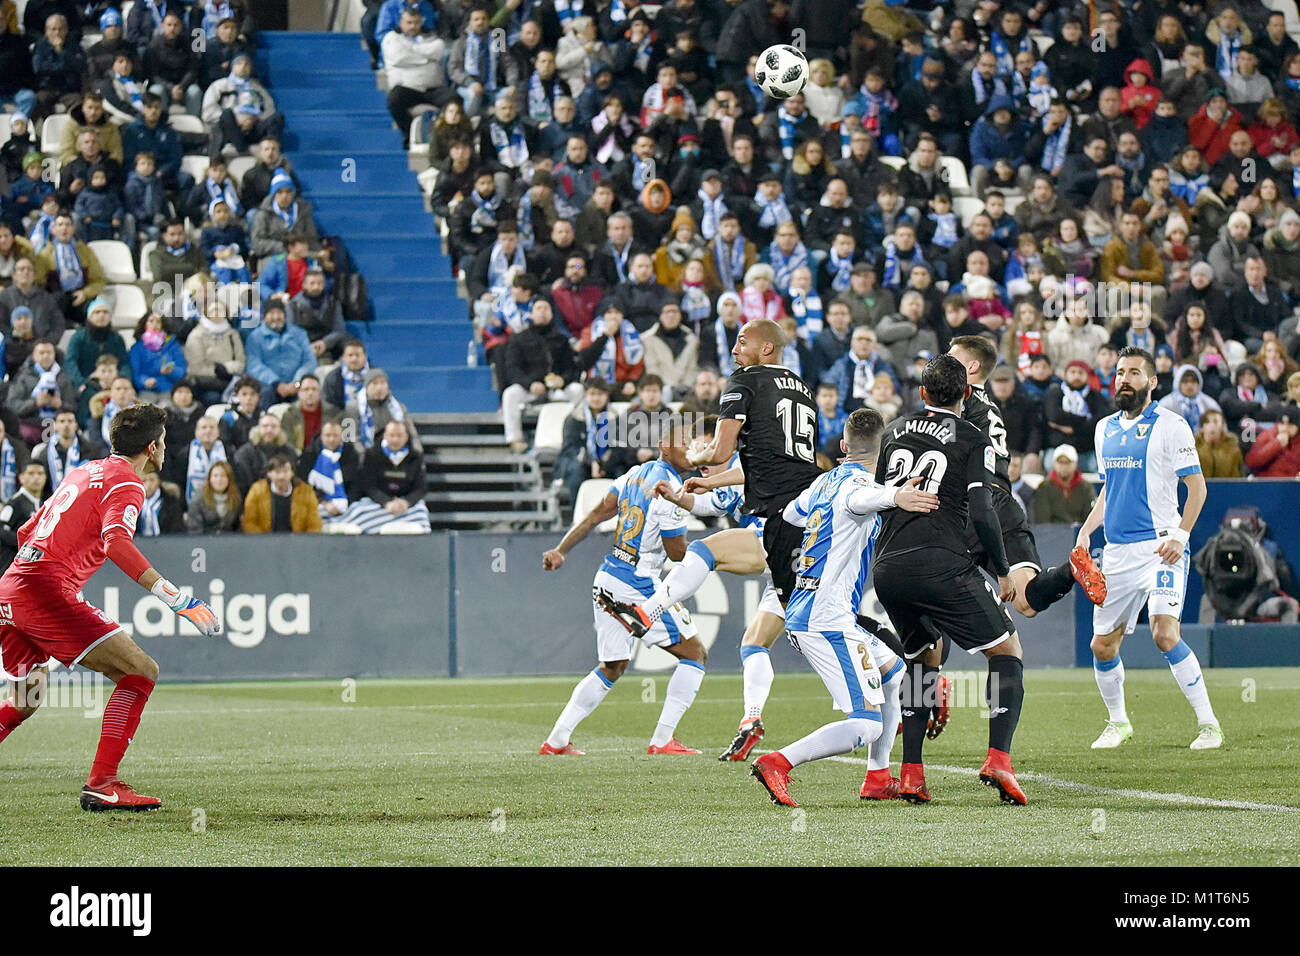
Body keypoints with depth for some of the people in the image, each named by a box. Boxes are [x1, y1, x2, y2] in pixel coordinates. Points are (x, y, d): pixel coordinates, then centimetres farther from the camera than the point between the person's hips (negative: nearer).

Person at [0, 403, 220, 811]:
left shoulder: (84, 472, 22)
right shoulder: (125, 482, -5)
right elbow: (115, 541, -24)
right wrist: (176, 598, -27)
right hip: (46, 593, -9)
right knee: (140, 671, -9)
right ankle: (101, 785, -17)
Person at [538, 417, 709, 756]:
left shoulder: (638, 473, 10)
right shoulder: (669, 488, -15)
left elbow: (596, 515, 12)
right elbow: (677, 552, -10)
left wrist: (561, 550, 15)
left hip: (606, 581, 9)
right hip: (636, 588, -9)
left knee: (611, 668, 20)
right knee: (695, 654, 3)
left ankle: (557, 740, 16)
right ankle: (663, 738, -1)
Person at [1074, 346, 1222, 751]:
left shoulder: (1169, 425, -4)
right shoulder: (1105, 429, 15)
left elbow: (1196, 486, -6)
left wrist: (1180, 536, -16)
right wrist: (1086, 531, 13)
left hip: (1160, 548, -6)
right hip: (1117, 552, 6)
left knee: (1165, 634, -22)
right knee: (1102, 646, 7)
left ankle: (1209, 724, -14)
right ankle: (1118, 722, 29)